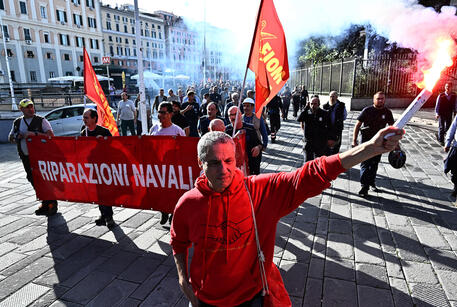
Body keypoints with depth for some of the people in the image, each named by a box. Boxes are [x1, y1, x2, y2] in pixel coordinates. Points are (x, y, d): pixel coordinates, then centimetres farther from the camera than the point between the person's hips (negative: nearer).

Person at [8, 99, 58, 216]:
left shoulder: (41, 121, -3)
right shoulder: (17, 122, 12)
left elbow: (51, 135, -12)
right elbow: (10, 138, 19)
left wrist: (35, 134, -22)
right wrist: (17, 137, -4)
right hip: (26, 157, 6)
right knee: (32, 179, 10)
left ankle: (51, 204, 6)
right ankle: (45, 202, 23)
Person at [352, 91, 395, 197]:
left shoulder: (387, 112, 2)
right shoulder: (367, 110, -7)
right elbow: (357, 125, -5)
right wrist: (354, 140, -10)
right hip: (366, 141, -3)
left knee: (375, 164, 15)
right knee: (365, 164, -6)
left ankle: (372, 183, 30)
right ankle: (364, 186, -1)